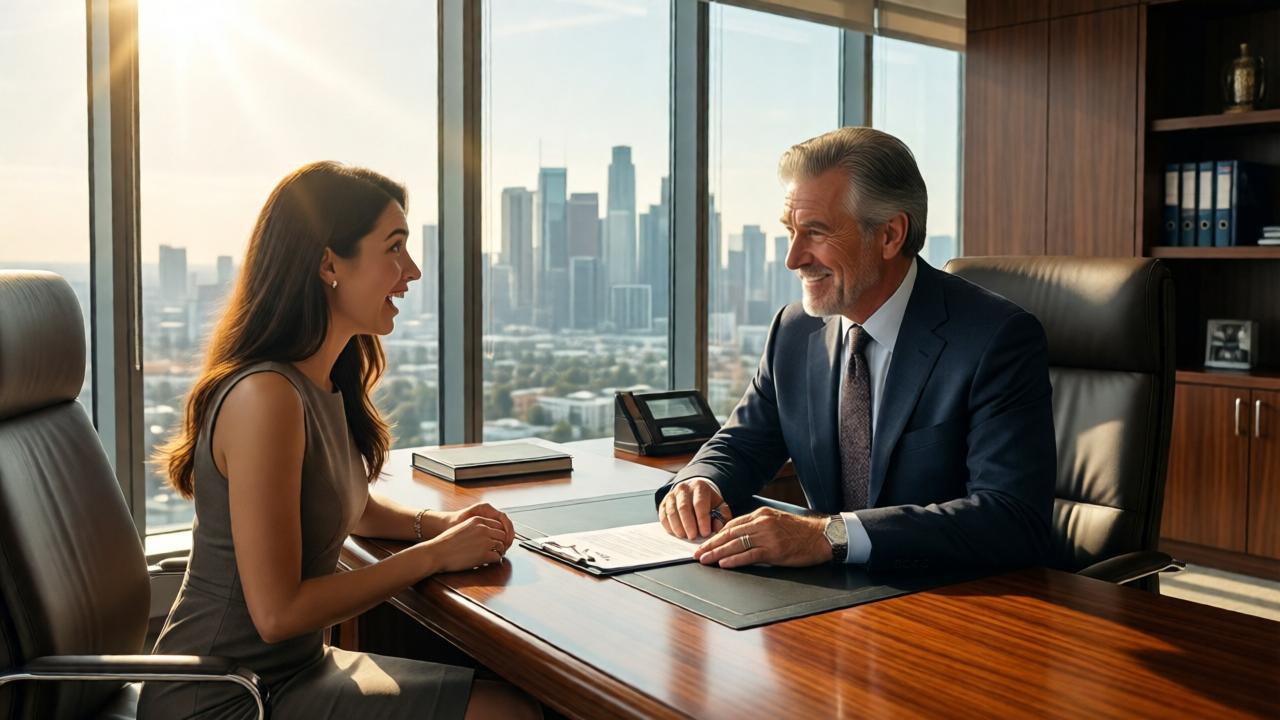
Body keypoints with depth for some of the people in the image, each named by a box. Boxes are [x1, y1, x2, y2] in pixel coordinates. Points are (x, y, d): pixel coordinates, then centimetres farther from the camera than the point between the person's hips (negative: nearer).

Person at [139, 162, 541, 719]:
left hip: (296, 667, 8)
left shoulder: (327, 381, 3)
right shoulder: (265, 396, -25)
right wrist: (433, 555, -16)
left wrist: (436, 523, 2)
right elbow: (277, 613, -24)